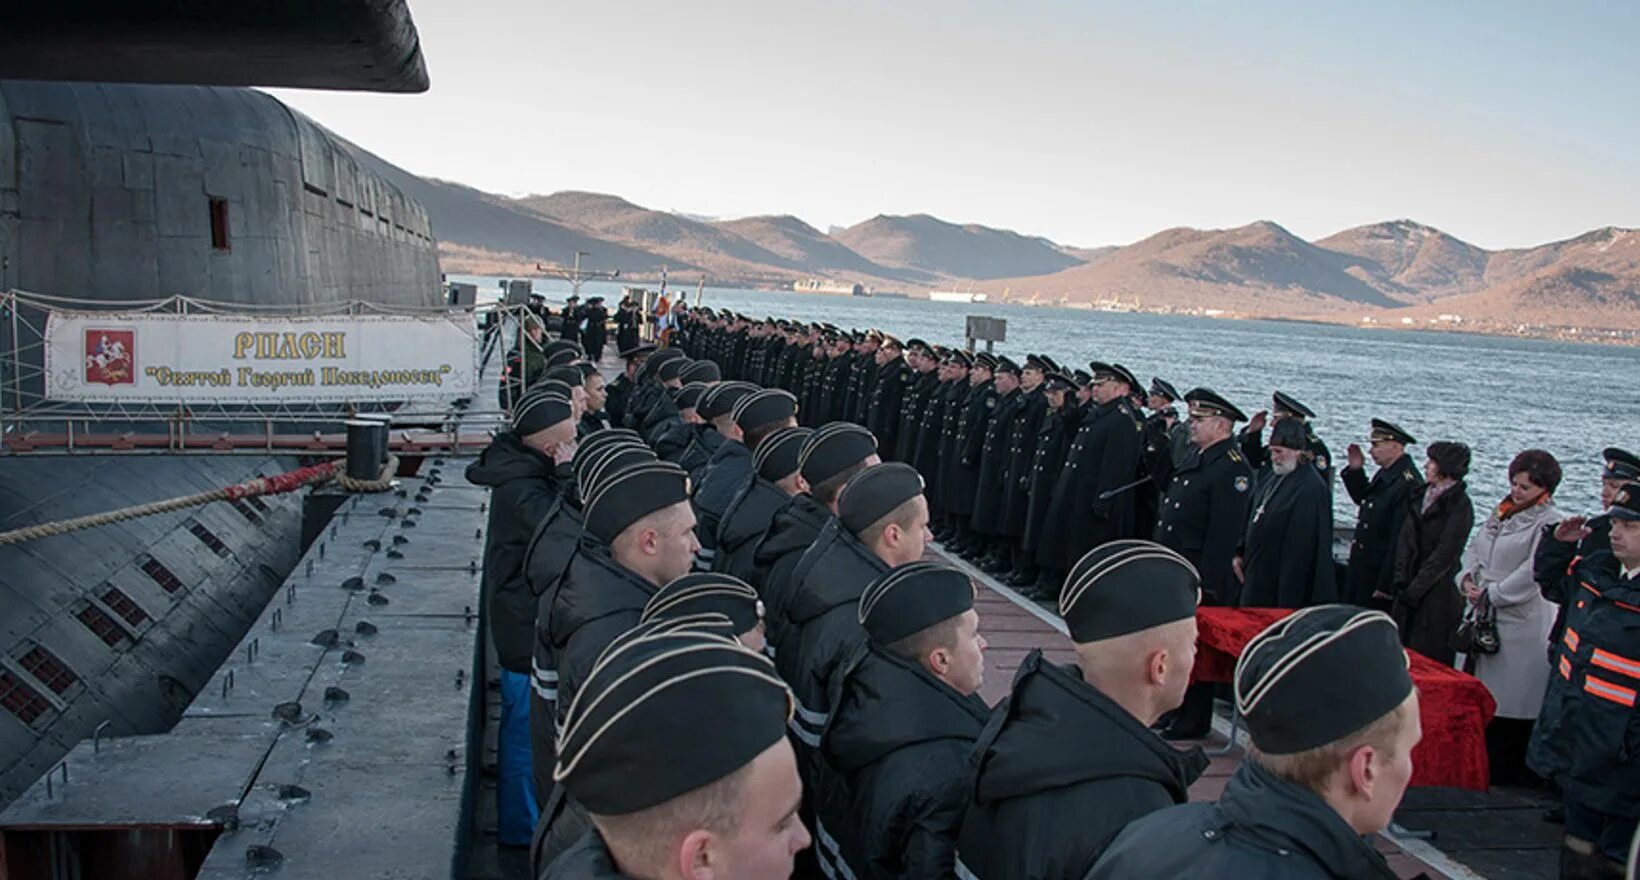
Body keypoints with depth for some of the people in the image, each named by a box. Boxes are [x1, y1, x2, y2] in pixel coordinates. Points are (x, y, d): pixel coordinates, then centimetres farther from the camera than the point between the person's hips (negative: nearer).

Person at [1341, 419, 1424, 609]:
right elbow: (1363, 499, 25)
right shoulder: (1384, 474, 6)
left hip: (1379, 575, -9)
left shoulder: (1408, 484, -23)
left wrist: (1385, 586, -21)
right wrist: (1355, 470, 7)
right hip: (1361, 569, 9)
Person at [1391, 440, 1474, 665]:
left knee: (1428, 657, -1)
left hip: (1438, 593, -7)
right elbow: (1405, 538, 7)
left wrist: (1414, 590, -15)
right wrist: (1401, 579, -3)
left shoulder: (1460, 505, -10)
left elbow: (1445, 555, -14)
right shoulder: (1421, 495, 10)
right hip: (1409, 588, 7)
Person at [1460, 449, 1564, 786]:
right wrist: (1468, 578, -1)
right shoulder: (1502, 512, 12)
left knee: (1509, 704, -4)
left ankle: (1505, 775, 7)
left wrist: (1491, 594, -13)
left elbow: (1533, 574, -18)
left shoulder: (1551, 524, -11)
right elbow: (1475, 548, 17)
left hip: (1520, 624, -8)